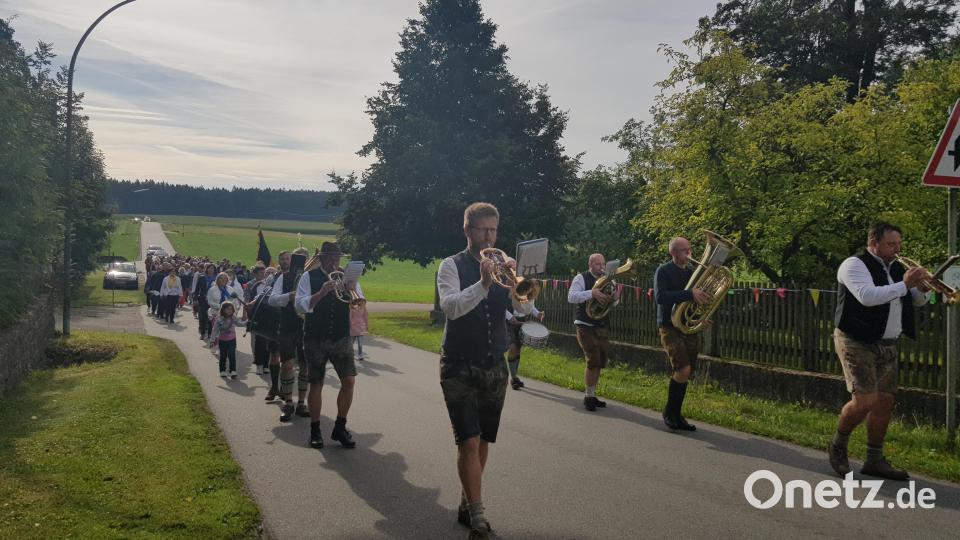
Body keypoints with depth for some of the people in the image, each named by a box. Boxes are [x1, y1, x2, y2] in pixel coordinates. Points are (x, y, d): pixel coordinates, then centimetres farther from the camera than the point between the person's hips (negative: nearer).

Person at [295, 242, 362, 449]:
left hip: (341, 338, 2)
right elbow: (300, 306, -10)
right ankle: (315, 430, 19)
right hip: (315, 339, -2)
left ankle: (340, 427, 9)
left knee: (349, 381, -6)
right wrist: (321, 293, -23)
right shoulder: (309, 277, 0)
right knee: (316, 384, 5)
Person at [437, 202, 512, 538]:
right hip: (460, 367, -4)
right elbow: (450, 307, -22)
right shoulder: (452, 266, -5)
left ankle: (467, 504, 27)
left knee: (483, 440, 11)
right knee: (468, 441, -10)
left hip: (495, 367, 4)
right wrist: (483, 284, -37)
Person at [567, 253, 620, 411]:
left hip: (601, 327, 7)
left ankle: (591, 395, 21)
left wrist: (615, 298, -7)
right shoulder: (581, 278, -6)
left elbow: (611, 304, 17)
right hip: (586, 327, -7)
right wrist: (591, 293, -32)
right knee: (593, 360, -13)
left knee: (600, 362, 8)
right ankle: (589, 397, -1)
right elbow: (571, 297, -20)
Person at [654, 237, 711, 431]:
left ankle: (676, 415, 18)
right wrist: (689, 294, -30)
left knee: (683, 374, 7)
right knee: (683, 370, -19)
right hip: (670, 328, -6)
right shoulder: (664, 271, -7)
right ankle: (669, 411, -1)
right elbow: (660, 297, -22)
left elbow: (700, 296, 20)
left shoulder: (692, 272, 13)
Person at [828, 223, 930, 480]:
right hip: (857, 342, -8)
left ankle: (875, 461, 17)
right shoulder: (855, 265, -10)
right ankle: (838, 446, 10)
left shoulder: (895, 268, 13)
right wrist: (904, 284, -24)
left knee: (885, 401, 6)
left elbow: (916, 301, 20)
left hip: (887, 345, 8)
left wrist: (922, 288, -2)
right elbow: (868, 297, -27)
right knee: (865, 400, -15)